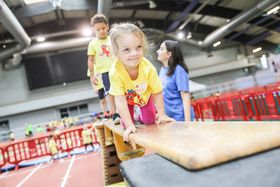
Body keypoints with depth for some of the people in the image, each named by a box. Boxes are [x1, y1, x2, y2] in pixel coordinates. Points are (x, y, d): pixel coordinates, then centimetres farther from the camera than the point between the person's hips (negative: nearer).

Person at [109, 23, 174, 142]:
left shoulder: (148, 68, -39)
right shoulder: (115, 72, -41)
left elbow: (157, 93, -24)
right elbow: (120, 101, -36)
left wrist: (161, 115, -18)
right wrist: (129, 125, -35)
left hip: (145, 96, 1)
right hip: (127, 97, -1)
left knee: (150, 121, 5)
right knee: (126, 126, -1)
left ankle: (142, 118, 40)